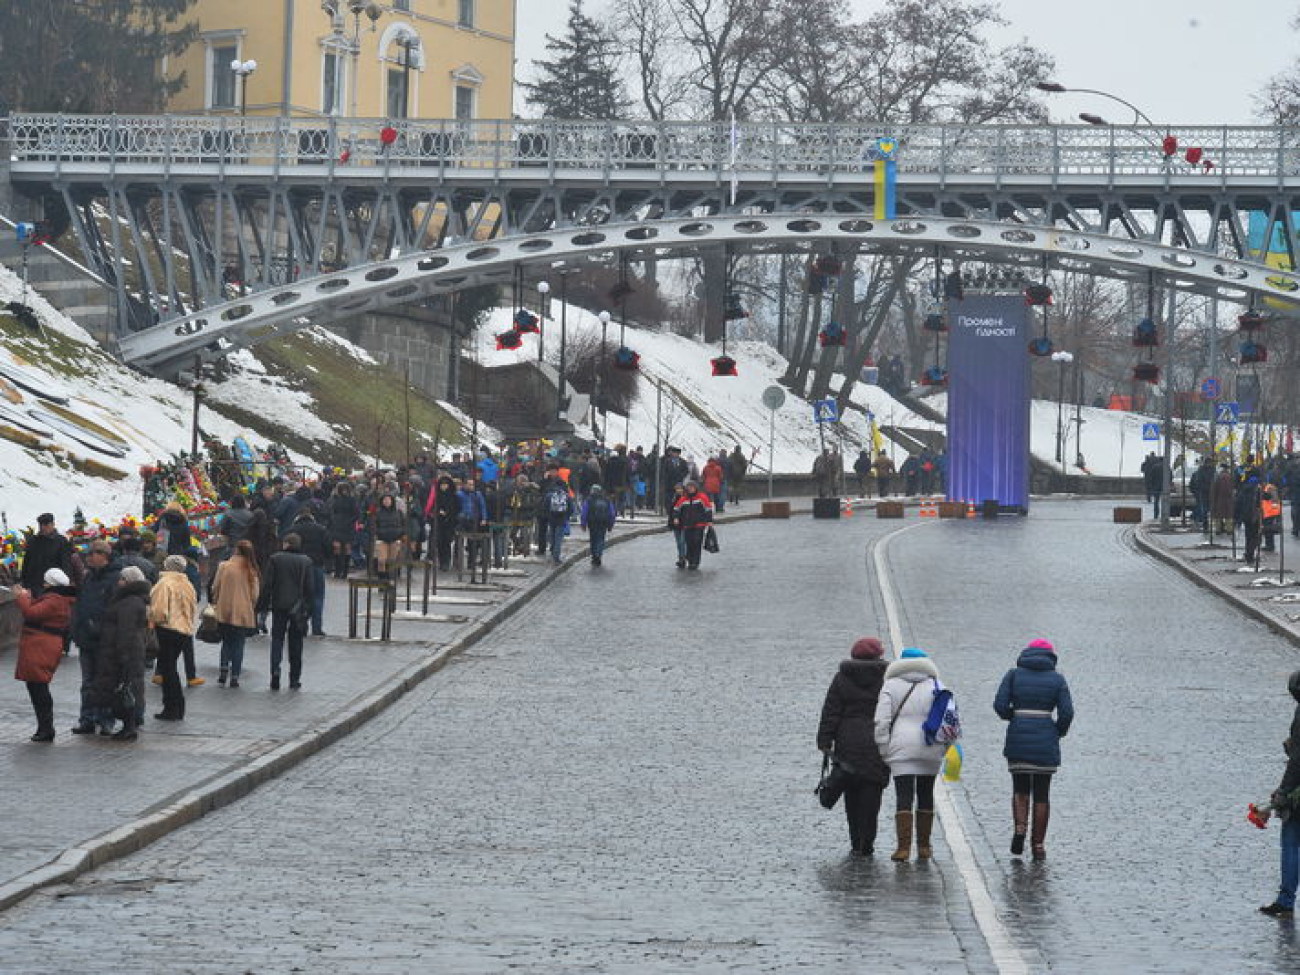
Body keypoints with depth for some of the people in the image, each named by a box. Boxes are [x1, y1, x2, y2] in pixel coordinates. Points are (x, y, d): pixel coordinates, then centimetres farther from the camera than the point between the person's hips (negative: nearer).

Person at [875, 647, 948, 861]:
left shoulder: (891, 686, 2)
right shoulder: (937, 687, 9)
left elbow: (881, 721, -3)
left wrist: (884, 750, 1)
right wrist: (944, 746, 10)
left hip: (902, 749, -3)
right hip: (930, 750, 3)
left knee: (903, 797, -5)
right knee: (926, 795, 12)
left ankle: (904, 846, -14)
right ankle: (924, 847, 15)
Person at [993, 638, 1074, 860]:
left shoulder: (1014, 674, 5)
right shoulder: (1057, 679, 4)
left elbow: (1000, 705, -5)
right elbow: (1067, 713, -5)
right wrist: (1059, 732, 13)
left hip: (1018, 740, 0)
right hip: (1046, 742, 0)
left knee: (1020, 790, 14)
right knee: (1041, 794, 10)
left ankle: (1019, 829, -10)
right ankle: (1038, 845, 8)